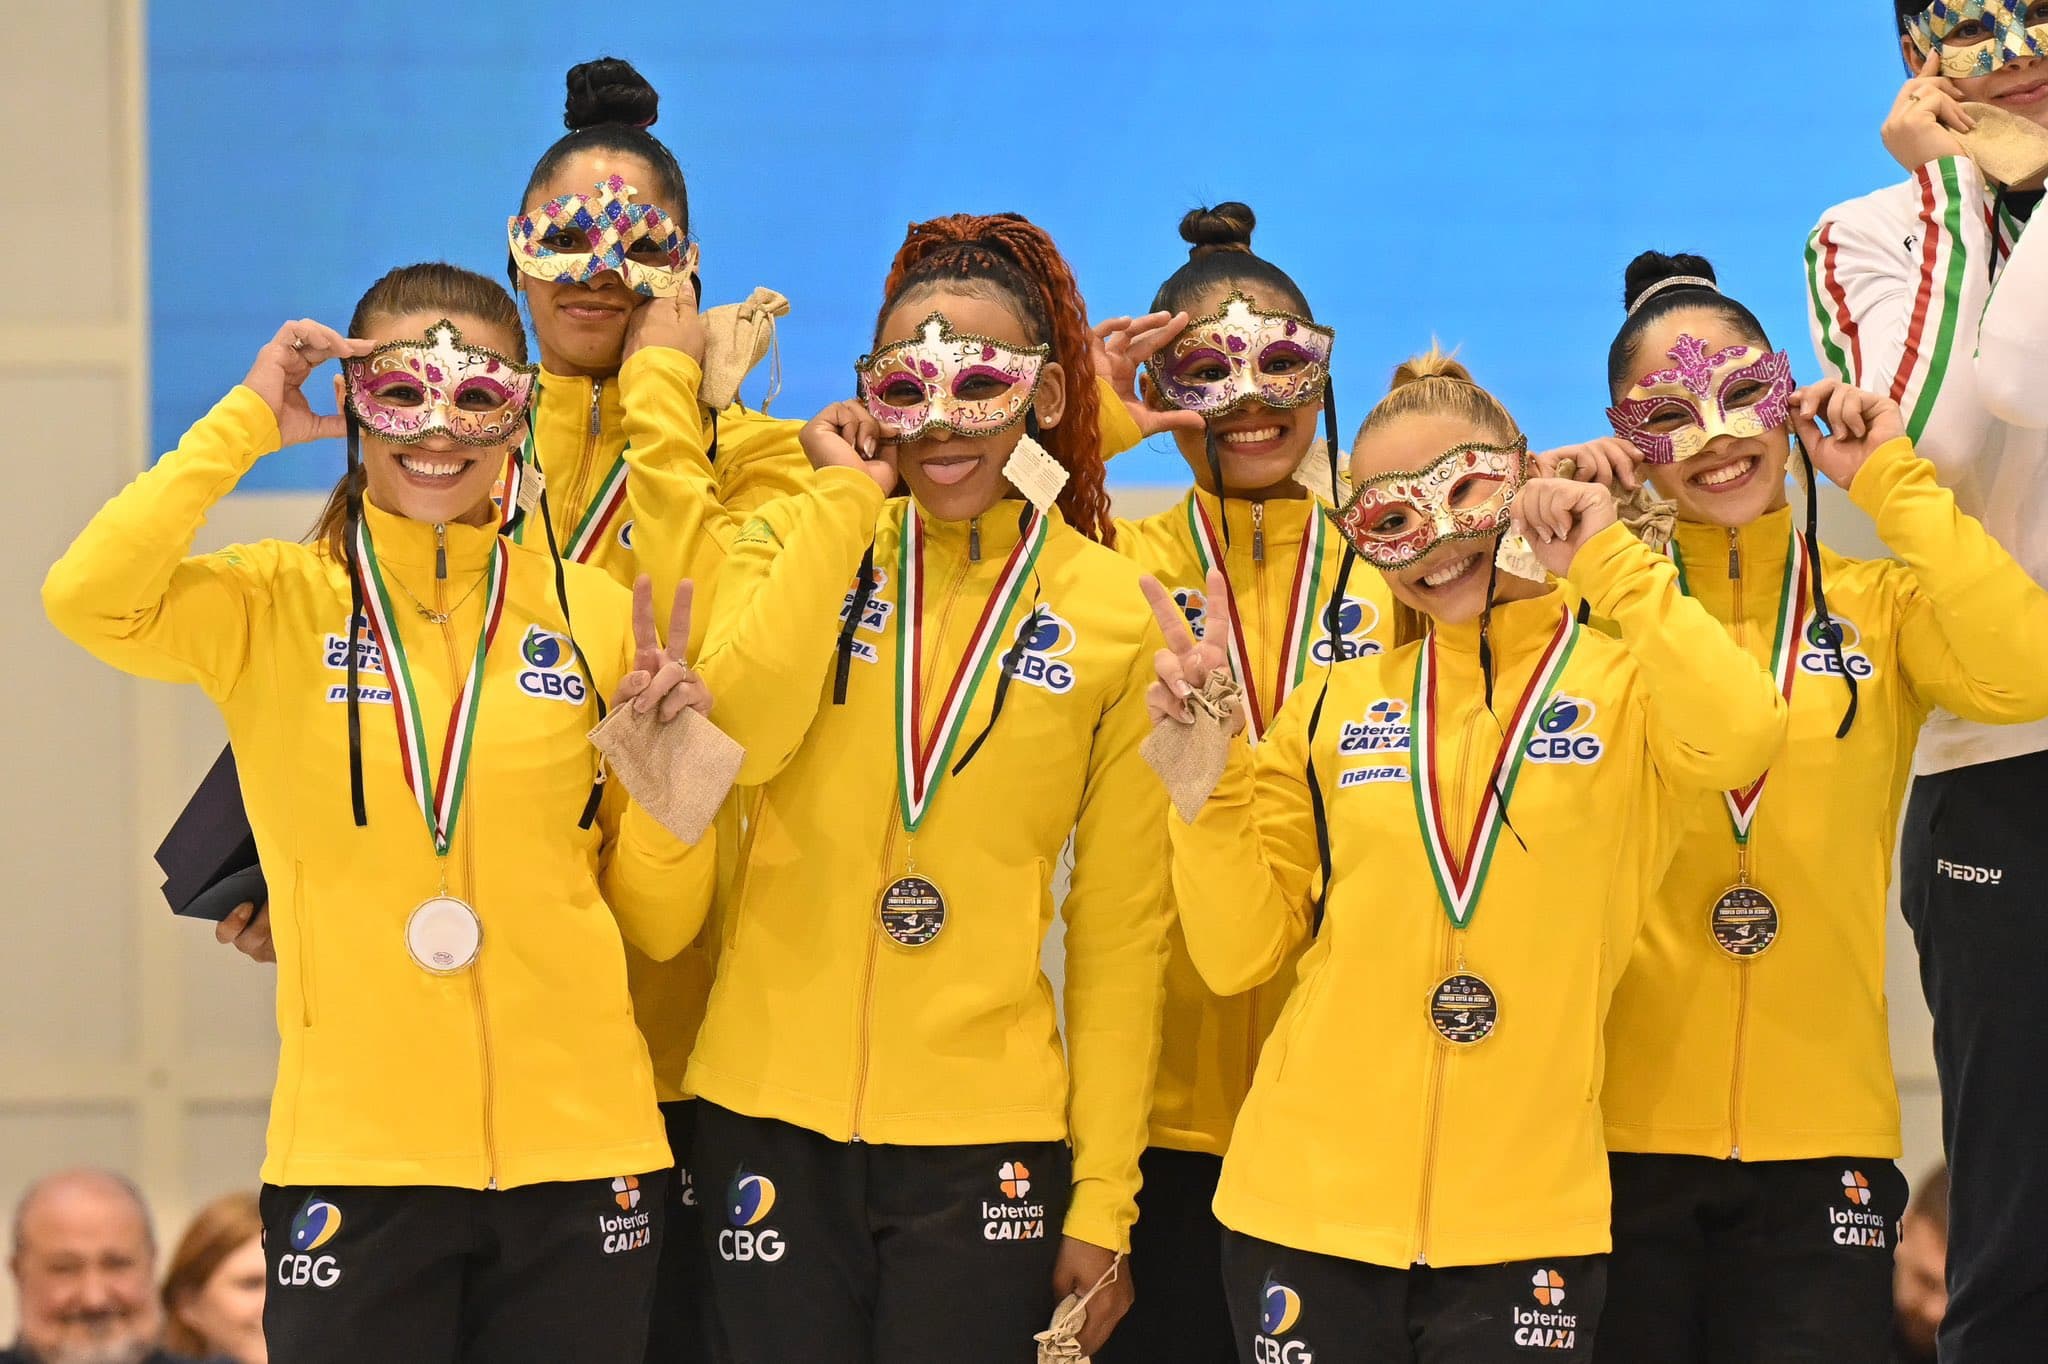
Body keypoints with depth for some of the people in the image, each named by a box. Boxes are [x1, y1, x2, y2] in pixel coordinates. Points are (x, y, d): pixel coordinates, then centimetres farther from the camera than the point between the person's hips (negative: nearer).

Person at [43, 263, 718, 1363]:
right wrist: (248, 423, -11)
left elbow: (656, 926, 11)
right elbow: (87, 601, -21)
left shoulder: (599, 616, 7)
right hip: (355, 1149, -2)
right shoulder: (274, 608, 1)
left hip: (578, 1152, 2)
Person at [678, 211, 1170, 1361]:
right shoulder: (802, 542, 5)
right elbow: (733, 738, -15)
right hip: (776, 1115, 1)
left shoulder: (1113, 611, 2)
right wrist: (846, 500, -8)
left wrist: (1105, 1198, 0)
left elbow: (1123, 931, 4)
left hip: (983, 1136, -1)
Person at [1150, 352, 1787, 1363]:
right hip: (1309, 1207, 2)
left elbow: (1739, 741, -23)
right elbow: (1237, 954, 7)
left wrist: (1609, 558, -16)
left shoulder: (1624, 680, 1)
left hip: (1525, 1224, -2)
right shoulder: (1334, 709, 9)